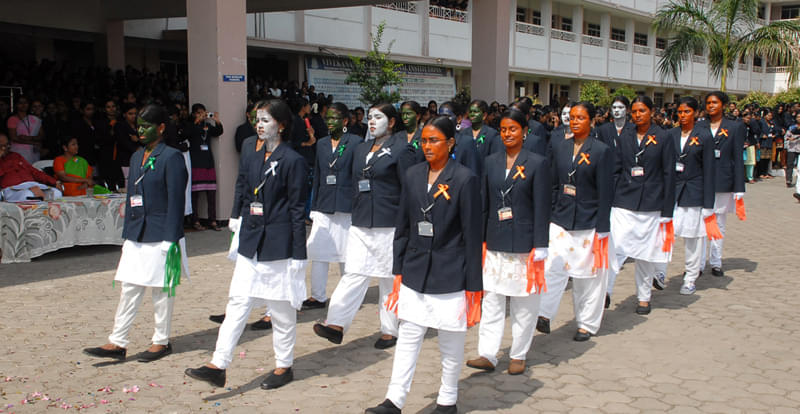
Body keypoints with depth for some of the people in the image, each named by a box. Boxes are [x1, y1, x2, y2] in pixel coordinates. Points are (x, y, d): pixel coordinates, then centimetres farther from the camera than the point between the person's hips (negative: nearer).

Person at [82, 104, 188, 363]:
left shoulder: (171, 157, -9)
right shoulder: (136, 157, 14)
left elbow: (176, 201, -13)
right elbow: (131, 197, 18)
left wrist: (171, 240, -16)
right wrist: (127, 234, 15)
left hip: (161, 237, -7)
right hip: (136, 237, 7)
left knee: (162, 290, 5)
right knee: (129, 289, 8)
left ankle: (161, 341, 18)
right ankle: (117, 343, 13)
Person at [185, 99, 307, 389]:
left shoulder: (292, 160, -10)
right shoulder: (249, 147, 7)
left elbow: (297, 209, -9)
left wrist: (298, 255, -9)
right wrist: (236, 218, 15)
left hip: (278, 242, -5)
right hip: (250, 239, 5)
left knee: (281, 307, 7)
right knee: (238, 301, 4)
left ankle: (284, 366, 22)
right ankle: (218, 365, 7)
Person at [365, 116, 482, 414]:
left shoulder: (464, 179, -9)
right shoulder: (412, 176, 5)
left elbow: (472, 235, -9)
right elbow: (402, 227, 10)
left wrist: (473, 286, -9)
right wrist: (398, 270, 7)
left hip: (449, 276, -4)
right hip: (415, 274, 4)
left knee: (450, 344, 10)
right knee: (407, 338, 7)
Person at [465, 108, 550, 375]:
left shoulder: (537, 163, -5)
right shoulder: (491, 162, 7)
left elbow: (541, 208, -7)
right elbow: (483, 204, 11)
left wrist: (540, 246, -10)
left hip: (524, 244, -3)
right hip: (495, 244, 4)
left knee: (524, 303, 8)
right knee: (491, 301, 4)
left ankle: (519, 355, 20)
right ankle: (487, 355, 9)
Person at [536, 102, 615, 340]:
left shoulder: (602, 151, -7)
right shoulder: (559, 147, 6)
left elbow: (605, 194, -8)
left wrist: (601, 230, -11)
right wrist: (549, 217, 7)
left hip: (589, 224, -3)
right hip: (561, 221, 4)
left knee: (589, 275, 6)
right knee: (552, 267, -7)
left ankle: (587, 324, 20)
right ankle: (544, 315, -2)